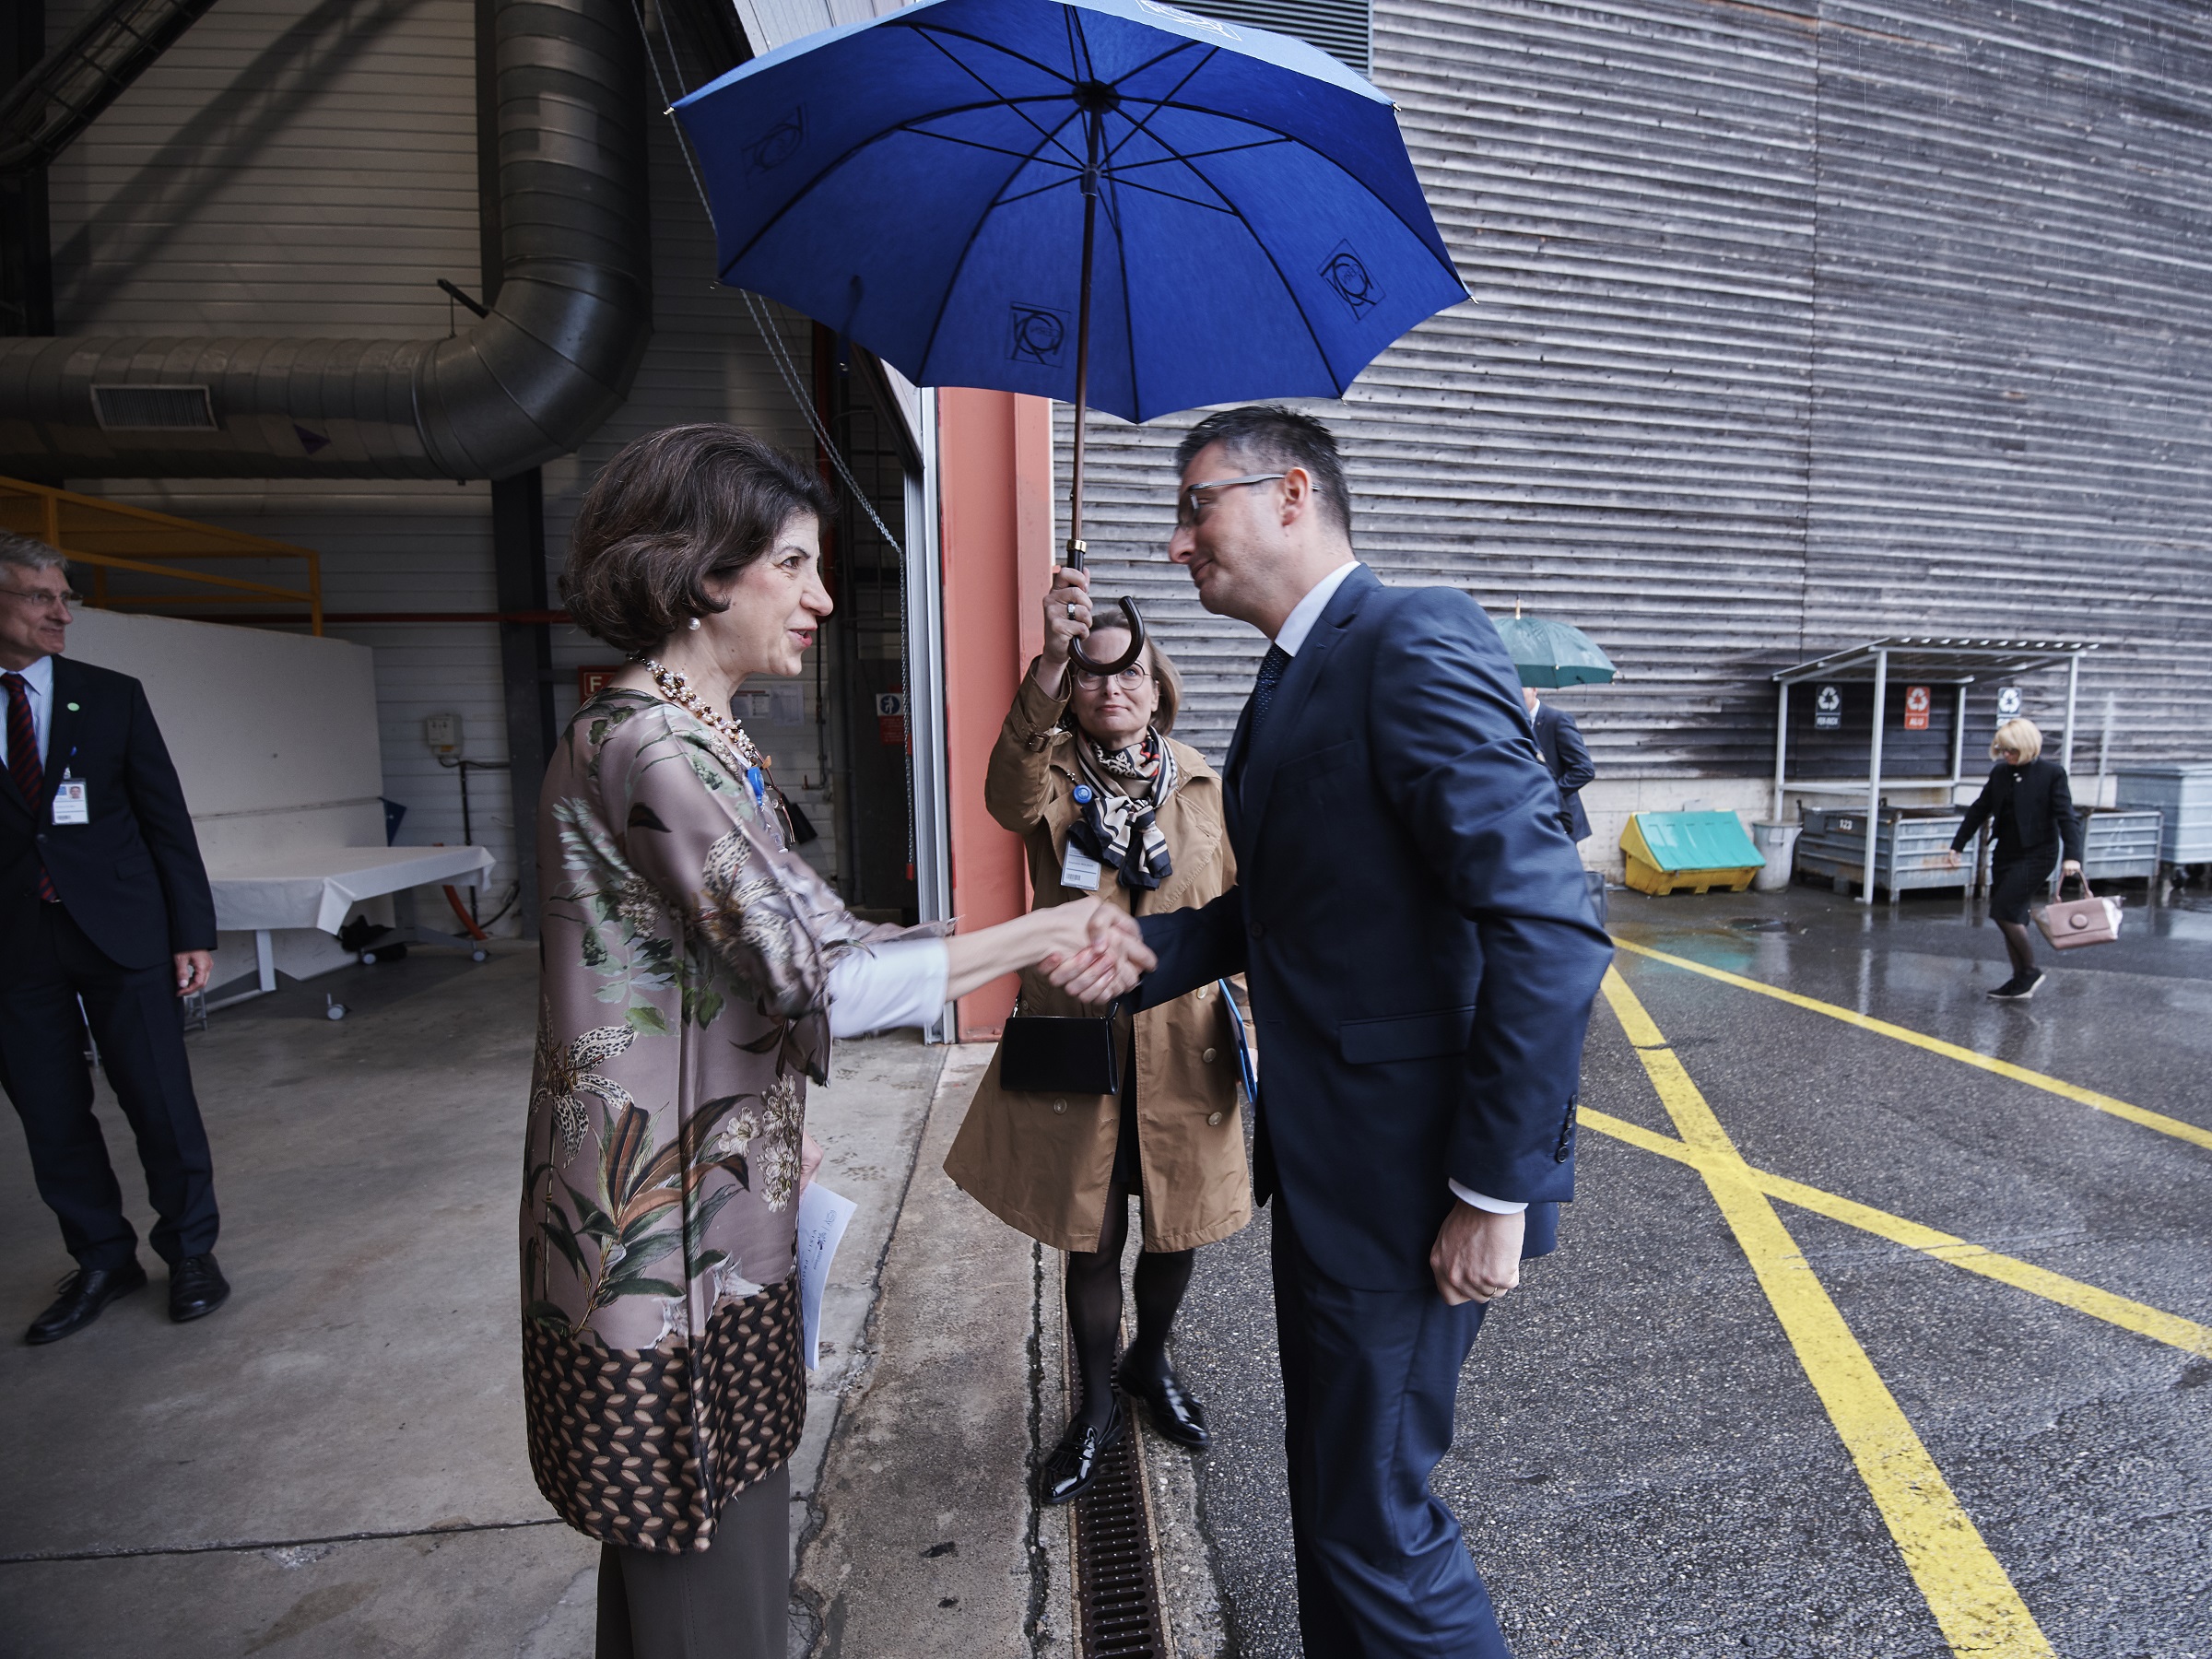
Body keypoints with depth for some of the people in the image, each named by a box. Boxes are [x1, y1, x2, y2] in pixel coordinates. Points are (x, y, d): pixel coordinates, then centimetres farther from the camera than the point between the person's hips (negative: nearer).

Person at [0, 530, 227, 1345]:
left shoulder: (114, 696, 3)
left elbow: (167, 818, 2)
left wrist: (194, 930, -2)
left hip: (122, 934, -1)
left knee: (162, 1103, 3)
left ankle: (191, 1250, 19)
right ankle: (102, 1260, 26)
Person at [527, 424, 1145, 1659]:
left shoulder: (698, 737, 10)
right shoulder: (645, 746, -21)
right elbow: (822, 980, -25)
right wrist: (1036, 937, -19)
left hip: (707, 1186, 9)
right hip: (671, 1219, -9)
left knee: (677, 1525, 25)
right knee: (706, 1534, 10)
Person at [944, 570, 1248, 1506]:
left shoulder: (1202, 784, 3)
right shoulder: (1055, 776, -5)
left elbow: (1237, 901, 12)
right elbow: (1010, 797, -30)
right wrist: (1049, 662, -42)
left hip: (1182, 1045, 2)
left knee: (1177, 1231, 17)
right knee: (1092, 1239, 12)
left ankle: (1149, 1361, 49)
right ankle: (1096, 1410, 39)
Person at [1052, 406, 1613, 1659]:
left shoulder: (1415, 642, -18)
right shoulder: (1296, 675, 11)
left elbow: (1550, 929, -24)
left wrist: (1497, 1192, -20)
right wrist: (1145, 950, -1)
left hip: (1409, 1169, -9)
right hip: (1328, 1156, 9)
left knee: (1374, 1517, 8)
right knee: (1331, 1475, 26)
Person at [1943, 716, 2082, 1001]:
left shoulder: (2052, 773, -8)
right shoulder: (2000, 772, 8)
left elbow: (2066, 816, -14)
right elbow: (1979, 810, 13)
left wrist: (2072, 855, -25)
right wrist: (1957, 846, 13)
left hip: (2036, 854, -6)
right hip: (2005, 854, 6)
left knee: (2004, 911, -13)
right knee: (2012, 918, 7)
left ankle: (2030, 971, 5)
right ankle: (2021, 981, 16)